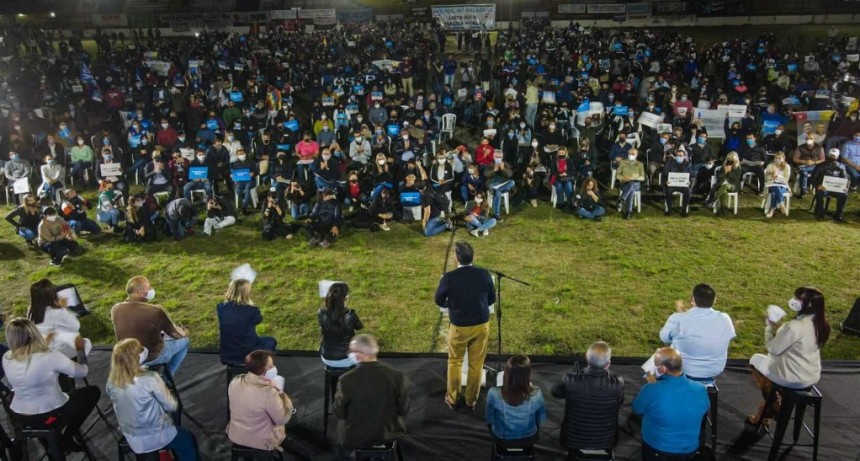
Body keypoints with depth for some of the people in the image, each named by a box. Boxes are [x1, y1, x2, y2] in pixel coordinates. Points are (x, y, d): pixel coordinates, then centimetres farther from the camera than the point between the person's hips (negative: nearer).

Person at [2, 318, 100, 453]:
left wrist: (45, 344, 19)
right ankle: (67, 441, 18)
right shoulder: (49, 357, -25)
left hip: (18, 417, 6)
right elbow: (83, 372, -13)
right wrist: (80, 349, 2)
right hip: (50, 416, -6)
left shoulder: (6, 358, -9)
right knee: (93, 391, 16)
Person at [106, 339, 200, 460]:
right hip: (155, 438, -6)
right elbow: (172, 407, -16)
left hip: (132, 439, 6)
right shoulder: (150, 379, -28)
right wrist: (175, 403, 5)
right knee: (188, 440, 23)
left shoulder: (111, 382, -12)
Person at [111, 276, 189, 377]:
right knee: (183, 340, 20)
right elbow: (176, 334, -12)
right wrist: (184, 333, 9)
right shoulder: (156, 311, -30)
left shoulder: (115, 309, -15)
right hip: (152, 357, -5)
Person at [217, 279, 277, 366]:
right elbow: (259, 319, 2)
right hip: (247, 356, -4)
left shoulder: (221, 308, -12)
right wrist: (251, 304, 15)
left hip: (226, 356, 5)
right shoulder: (252, 311, -22)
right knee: (270, 341, 25)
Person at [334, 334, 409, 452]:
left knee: (342, 423, 32)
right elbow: (403, 410, -7)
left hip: (355, 438, -1)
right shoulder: (397, 376, -19)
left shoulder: (346, 379, -22)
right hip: (389, 434, 1)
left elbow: (339, 414, -8)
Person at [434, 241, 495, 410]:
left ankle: (452, 399, 34)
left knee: (454, 362, 20)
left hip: (459, 327, -2)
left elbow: (439, 301, -4)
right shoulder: (484, 274, -13)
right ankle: (471, 400, 31)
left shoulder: (449, 277, -20)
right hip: (482, 325, 2)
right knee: (476, 364, 17)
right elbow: (492, 299, 1)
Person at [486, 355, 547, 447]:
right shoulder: (536, 394, -28)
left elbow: (490, 420, -13)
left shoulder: (494, 394, -31)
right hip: (529, 440, 1)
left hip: (502, 440, -1)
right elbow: (541, 420, -9)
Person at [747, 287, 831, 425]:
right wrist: (778, 330, 4)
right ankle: (767, 407, 34)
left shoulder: (794, 326, -30)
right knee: (771, 359, 29)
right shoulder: (819, 323, -3)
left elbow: (773, 349, -18)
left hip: (794, 378, -8)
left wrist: (770, 327, -7)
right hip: (812, 376, 8)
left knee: (756, 359, 15)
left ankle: (773, 406, 27)